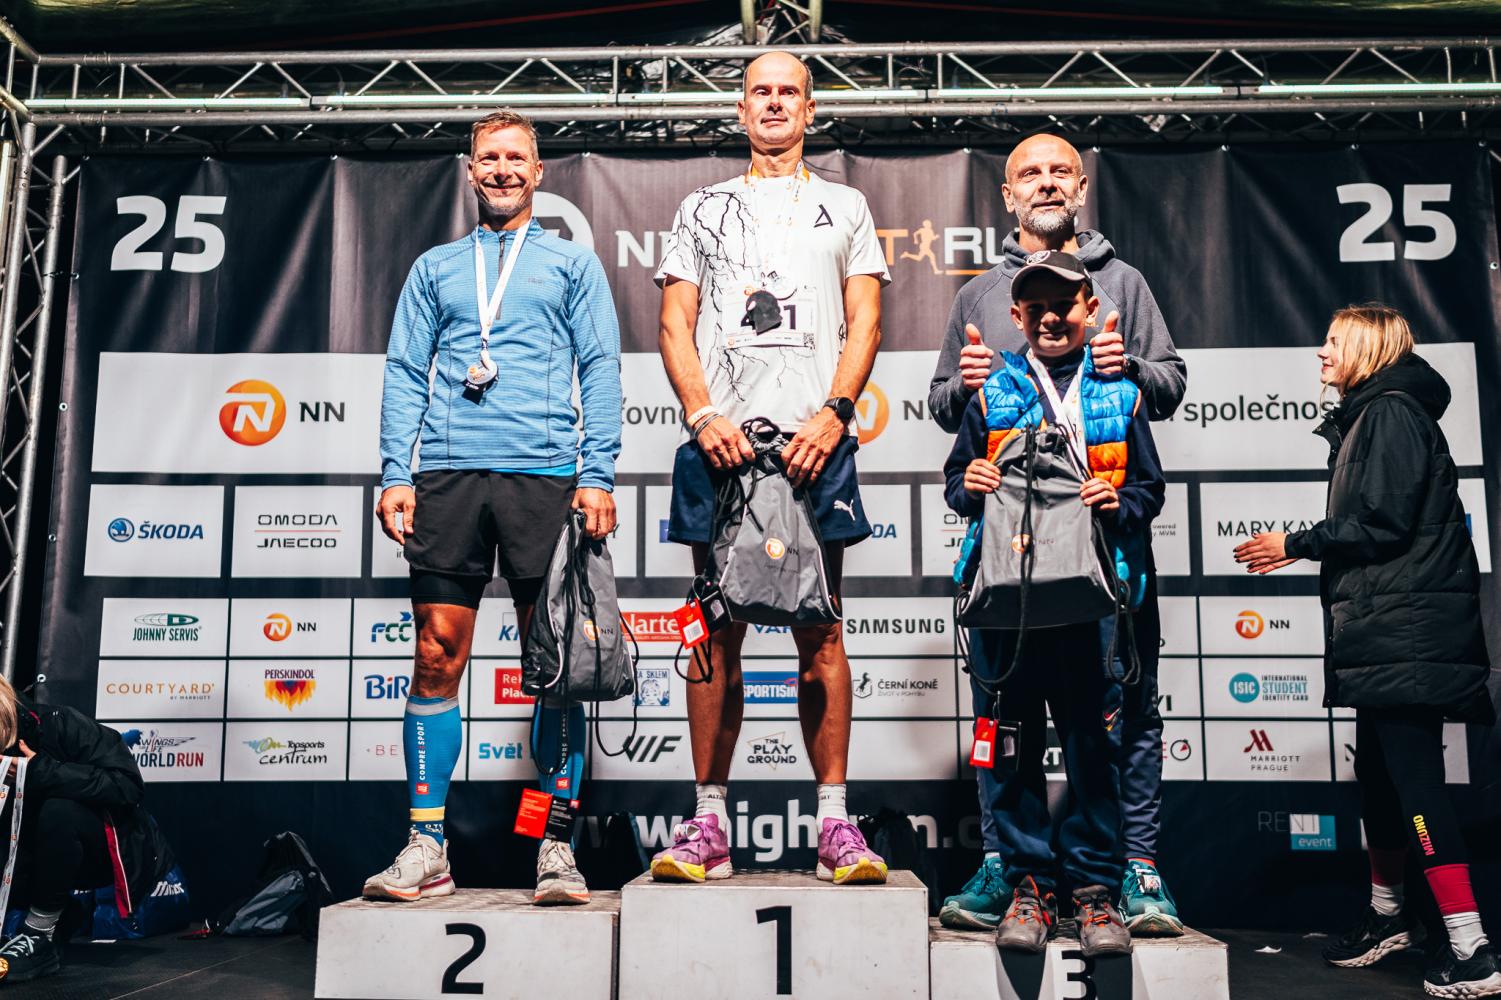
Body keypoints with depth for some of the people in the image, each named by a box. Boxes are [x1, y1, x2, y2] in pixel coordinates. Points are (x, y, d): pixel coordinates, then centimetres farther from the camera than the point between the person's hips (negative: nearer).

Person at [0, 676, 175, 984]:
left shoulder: (59, 725, -21)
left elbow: (128, 786, -30)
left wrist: (43, 771, -32)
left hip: (118, 848, -6)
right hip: (61, 859, 6)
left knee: (58, 812, -31)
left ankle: (38, 938, -17)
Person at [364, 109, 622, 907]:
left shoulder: (572, 263, 15)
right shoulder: (435, 267, 21)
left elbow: (601, 370, 7)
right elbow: (405, 373, 15)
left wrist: (597, 475, -5)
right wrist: (395, 473, 2)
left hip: (544, 474, -2)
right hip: (447, 477, 2)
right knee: (437, 657, -1)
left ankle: (556, 848, 5)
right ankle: (427, 849, 6)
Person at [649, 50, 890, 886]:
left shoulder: (845, 206, 19)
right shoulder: (704, 208, 20)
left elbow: (865, 322, 8)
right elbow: (677, 324, 11)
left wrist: (833, 414, -9)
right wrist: (703, 416, -7)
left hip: (814, 440, -1)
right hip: (720, 439, 1)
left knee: (820, 633, -3)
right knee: (720, 632, 1)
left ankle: (836, 823, 3)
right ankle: (711, 824, 6)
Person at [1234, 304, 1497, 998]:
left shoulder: (1391, 412, -10)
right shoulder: (1366, 418, 19)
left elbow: (1382, 523, -18)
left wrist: (1295, 543, -9)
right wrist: (1302, 550, 17)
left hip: (1405, 633, -10)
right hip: (1383, 631, 10)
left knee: (1414, 779, -9)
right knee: (1379, 776, 17)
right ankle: (1385, 915, 31)